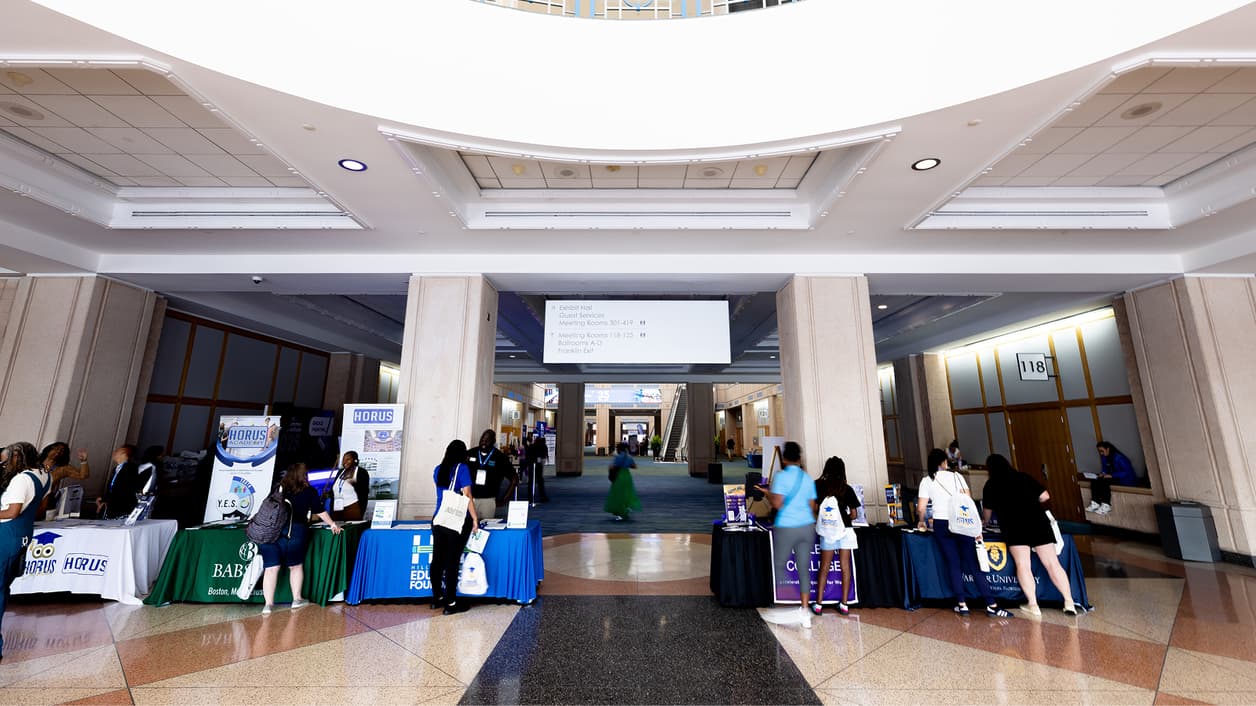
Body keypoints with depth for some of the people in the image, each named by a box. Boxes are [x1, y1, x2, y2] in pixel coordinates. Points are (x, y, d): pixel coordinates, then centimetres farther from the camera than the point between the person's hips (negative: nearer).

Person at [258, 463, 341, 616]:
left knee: (271, 568, 7)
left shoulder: (278, 489, 15)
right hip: (294, 532, -2)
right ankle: (296, 599, 22)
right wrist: (332, 524, 25)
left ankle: (268, 604, 9)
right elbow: (320, 511, 12)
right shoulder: (309, 492, 7)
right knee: (296, 566, 14)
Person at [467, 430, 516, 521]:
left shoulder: (500, 457, -1)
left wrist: (503, 500, -1)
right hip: (470, 499, 2)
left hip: (488, 500, -2)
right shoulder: (471, 454, 5)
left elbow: (514, 479, 2)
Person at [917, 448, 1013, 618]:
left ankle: (962, 604, 11)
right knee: (974, 564, 5)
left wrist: (922, 522, 17)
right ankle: (992, 605, 7)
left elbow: (920, 508, -3)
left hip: (941, 525, 0)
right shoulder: (956, 476, 4)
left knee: (953, 565, 9)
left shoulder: (926, 481, 2)